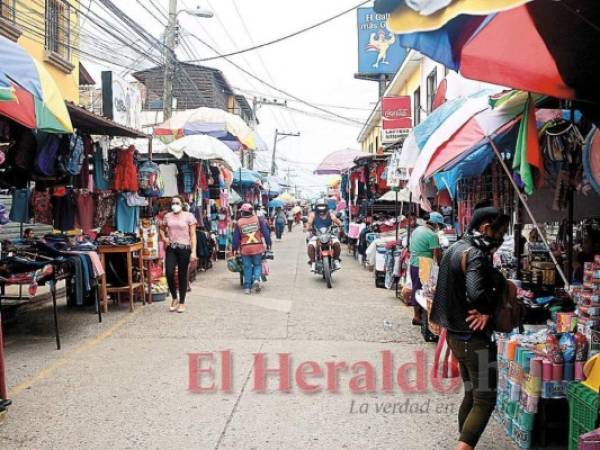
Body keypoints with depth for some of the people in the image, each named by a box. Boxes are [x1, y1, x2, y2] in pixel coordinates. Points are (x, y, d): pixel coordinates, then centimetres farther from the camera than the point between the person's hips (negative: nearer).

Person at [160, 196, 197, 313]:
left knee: (182, 276, 3)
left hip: (184, 248, -3)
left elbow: (193, 234, -4)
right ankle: (174, 298, 16)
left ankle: (182, 302, 17)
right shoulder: (167, 216, 9)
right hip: (171, 248, 3)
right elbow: (162, 229, 26)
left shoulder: (188, 216, -1)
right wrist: (164, 237, 4)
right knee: (169, 274, -8)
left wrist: (193, 251, -11)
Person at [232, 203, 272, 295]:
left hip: (245, 249, 0)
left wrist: (235, 249, 13)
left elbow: (236, 237, 3)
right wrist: (268, 243, 6)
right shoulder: (258, 219, 0)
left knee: (247, 267, 9)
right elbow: (265, 231, -2)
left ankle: (247, 287, 9)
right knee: (257, 265, 15)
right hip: (257, 247, 0)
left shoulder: (239, 223, 0)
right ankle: (257, 279, -10)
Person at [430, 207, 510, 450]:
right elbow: (476, 293, -34)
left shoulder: (455, 248, 11)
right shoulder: (476, 254, -19)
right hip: (474, 338, -10)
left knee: (471, 394, 19)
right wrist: (488, 311, -14)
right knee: (485, 400, -2)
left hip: (456, 334, 10)